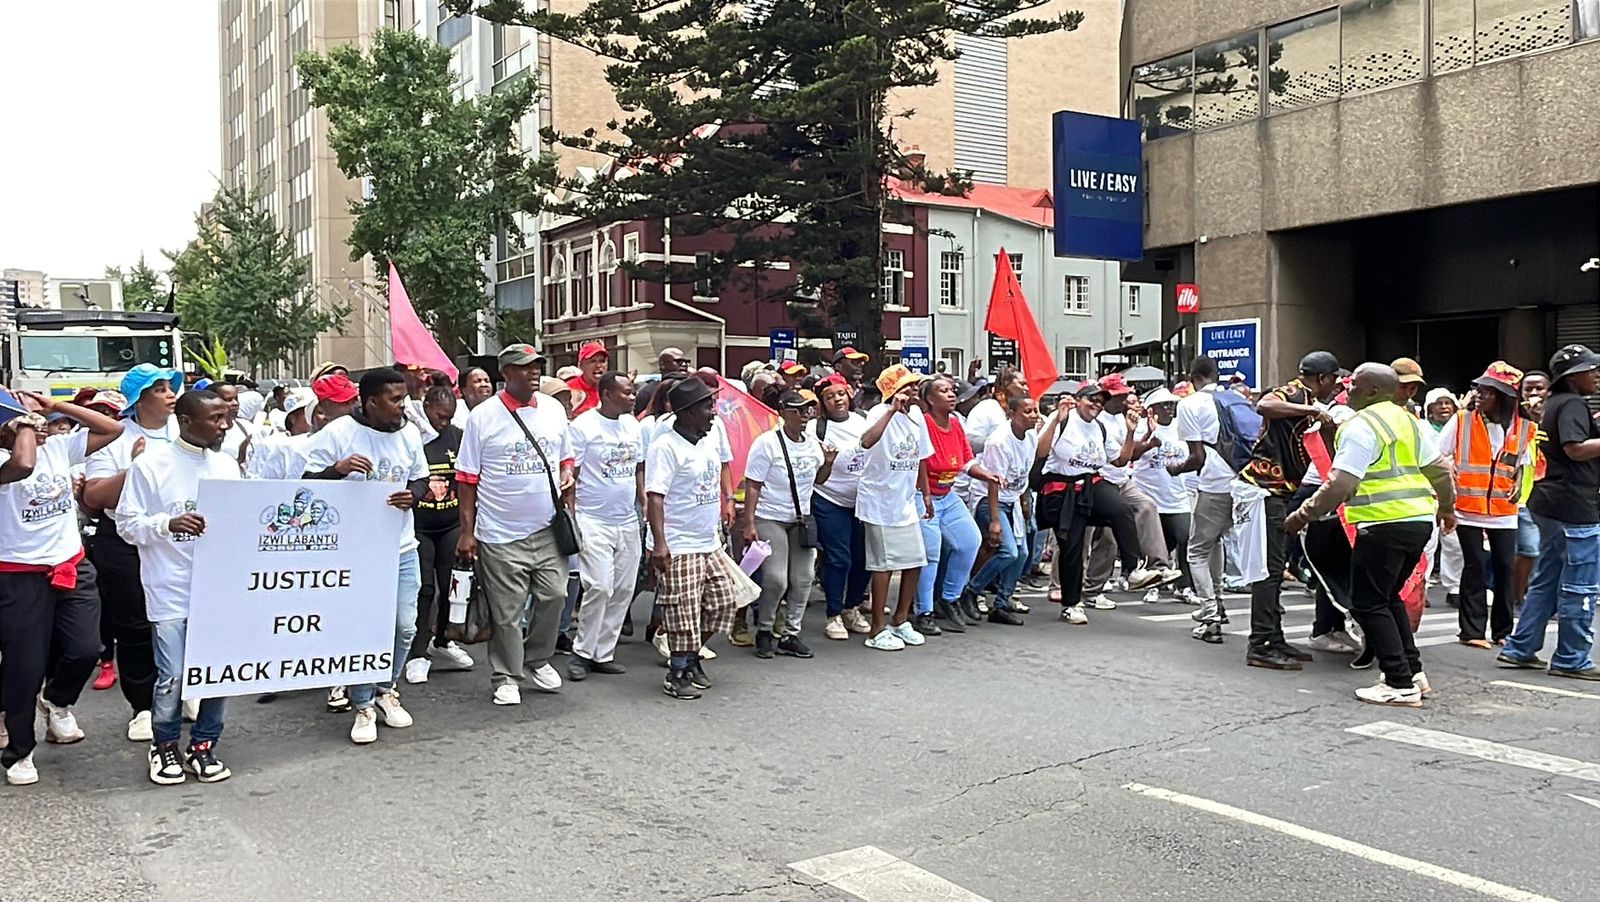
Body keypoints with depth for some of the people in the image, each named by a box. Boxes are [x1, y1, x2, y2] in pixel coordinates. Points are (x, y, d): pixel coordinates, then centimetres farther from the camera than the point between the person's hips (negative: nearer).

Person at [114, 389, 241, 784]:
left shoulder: (228, 465, 8)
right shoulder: (151, 464, -5)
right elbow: (127, 523, -5)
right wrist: (169, 523, -21)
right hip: (171, 591, -4)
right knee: (172, 676, -2)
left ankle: (203, 746, 23)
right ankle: (165, 746, 22)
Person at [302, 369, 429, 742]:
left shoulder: (409, 432, 4)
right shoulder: (338, 433, -10)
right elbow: (308, 482, -7)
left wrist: (412, 495, -8)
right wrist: (337, 469, -26)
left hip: (401, 547, 4)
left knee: (405, 626, 7)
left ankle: (387, 691, 30)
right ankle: (364, 705, 17)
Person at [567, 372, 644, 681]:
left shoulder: (633, 426, 11)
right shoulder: (583, 426, -8)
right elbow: (570, 475, -8)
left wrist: (645, 505, 11)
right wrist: (571, 520, -10)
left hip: (628, 521, 7)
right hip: (594, 521, -6)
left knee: (623, 590, 7)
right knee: (600, 587, -12)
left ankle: (603, 653, 17)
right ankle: (582, 652, 3)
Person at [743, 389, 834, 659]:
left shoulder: (813, 444, 6)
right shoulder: (767, 443, -12)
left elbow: (818, 479, 20)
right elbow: (752, 486, -13)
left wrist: (828, 463, -1)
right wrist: (749, 523, -18)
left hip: (801, 519, 6)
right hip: (770, 519, -6)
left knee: (803, 579, 4)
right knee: (776, 580, -11)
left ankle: (791, 634, 16)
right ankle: (764, 631, 11)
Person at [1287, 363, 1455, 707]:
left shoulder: (1360, 426, -11)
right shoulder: (1409, 421, 15)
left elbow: (1340, 485, -18)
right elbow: (1440, 470, 22)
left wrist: (1303, 514, -10)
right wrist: (1446, 507, 38)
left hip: (1384, 524, -9)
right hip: (1420, 521, 9)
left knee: (1369, 604, -2)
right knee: (1389, 598, 21)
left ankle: (1400, 685, -3)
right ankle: (1414, 672, 23)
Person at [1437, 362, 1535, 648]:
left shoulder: (1523, 428, 2)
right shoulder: (1462, 421, -6)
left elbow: (1521, 463, 17)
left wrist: (1518, 485, 0)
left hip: (1504, 511, 3)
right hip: (1468, 507, -3)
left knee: (1504, 568, 6)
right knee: (1475, 567, -2)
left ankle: (1502, 630, 18)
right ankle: (1472, 631, 5)